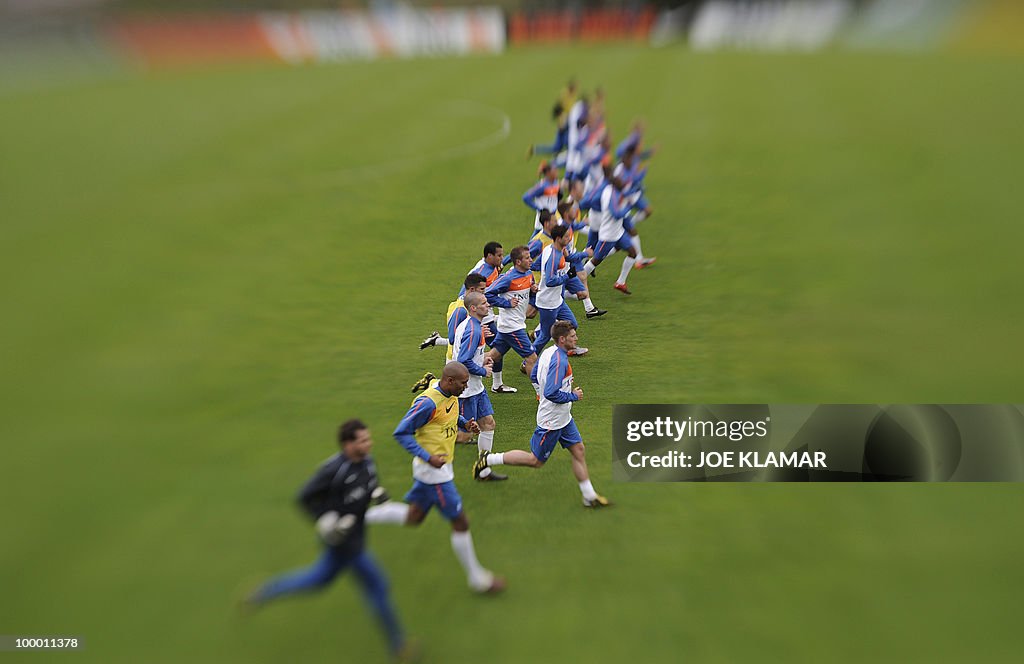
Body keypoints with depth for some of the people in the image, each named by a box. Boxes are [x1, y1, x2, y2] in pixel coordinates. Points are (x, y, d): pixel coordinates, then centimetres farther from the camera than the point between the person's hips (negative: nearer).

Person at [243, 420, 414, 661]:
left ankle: (263, 594, 39)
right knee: (376, 587, 2)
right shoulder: (333, 469, -26)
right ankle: (398, 646, 20)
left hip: (355, 532, 8)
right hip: (343, 541, -8)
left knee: (319, 578, 25)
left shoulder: (366, 460, -5)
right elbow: (305, 497, -15)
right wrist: (324, 519, -24)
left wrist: (377, 492, -8)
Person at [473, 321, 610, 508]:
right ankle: (489, 460, 14)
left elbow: (534, 376, 15)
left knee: (579, 450, 12)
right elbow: (551, 393, -32)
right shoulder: (559, 360, -27)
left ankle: (590, 496, 21)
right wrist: (573, 396, -17)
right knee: (536, 461, 5)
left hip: (563, 417, 10)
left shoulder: (548, 352, 2)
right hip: (552, 421, -10)